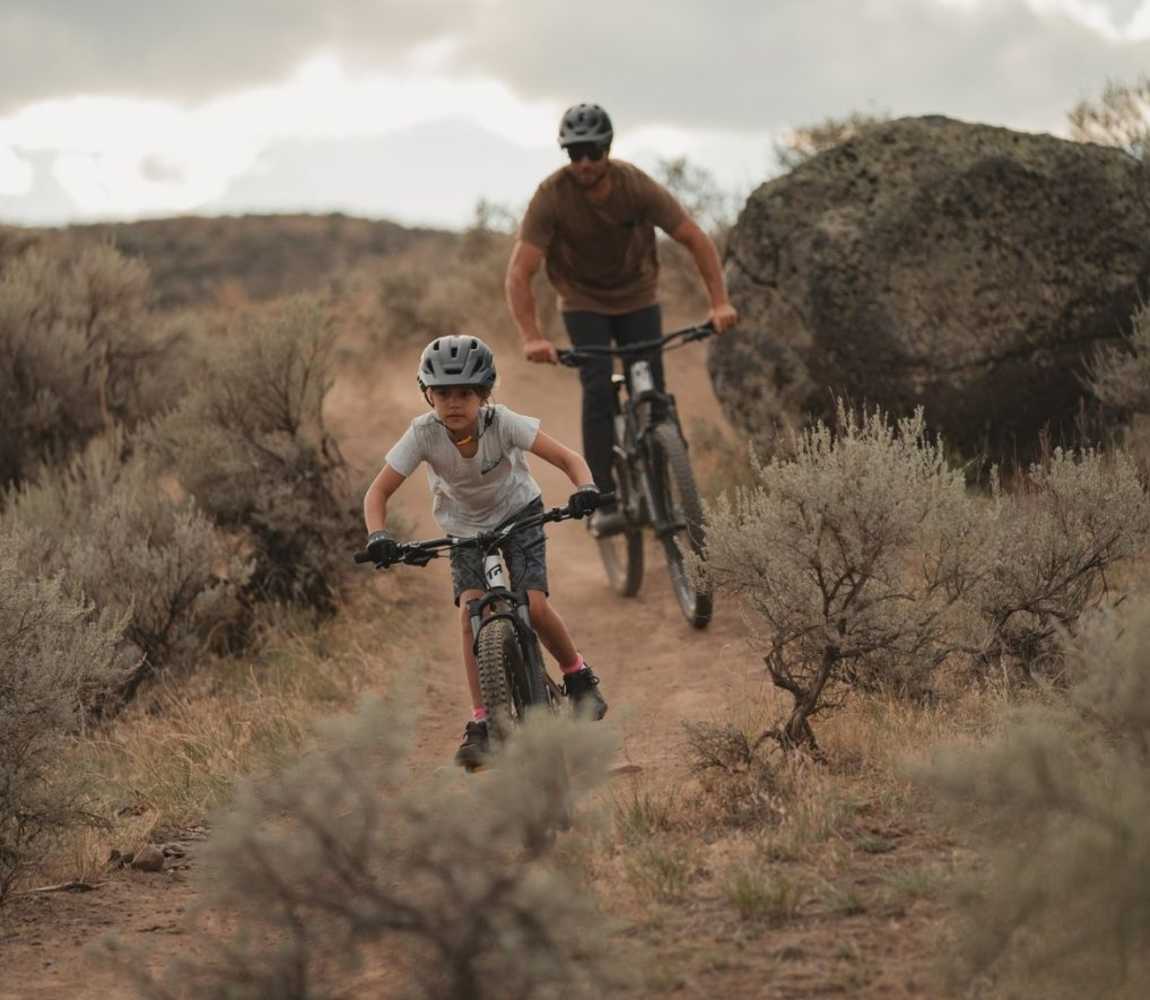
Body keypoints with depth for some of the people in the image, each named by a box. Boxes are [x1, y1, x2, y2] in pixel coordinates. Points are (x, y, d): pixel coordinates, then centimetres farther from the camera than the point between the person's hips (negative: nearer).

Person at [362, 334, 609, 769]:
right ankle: (481, 724, -11)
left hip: (518, 513, -1)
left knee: (534, 605, -18)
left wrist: (585, 489, -50)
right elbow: (378, 491, -24)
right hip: (465, 526, 1)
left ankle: (579, 678, 10)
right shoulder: (423, 434, -27)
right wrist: (378, 537, -42)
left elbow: (567, 457, -29)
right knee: (473, 612, -18)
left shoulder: (502, 423, -29)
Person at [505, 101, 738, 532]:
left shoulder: (637, 186, -23)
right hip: (584, 304, -1)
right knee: (598, 391, -19)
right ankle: (604, 502, -15)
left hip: (638, 299, 1)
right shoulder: (551, 196, -26)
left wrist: (720, 302, -32)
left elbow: (697, 240, -20)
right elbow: (518, 274, -29)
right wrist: (531, 337, -42)